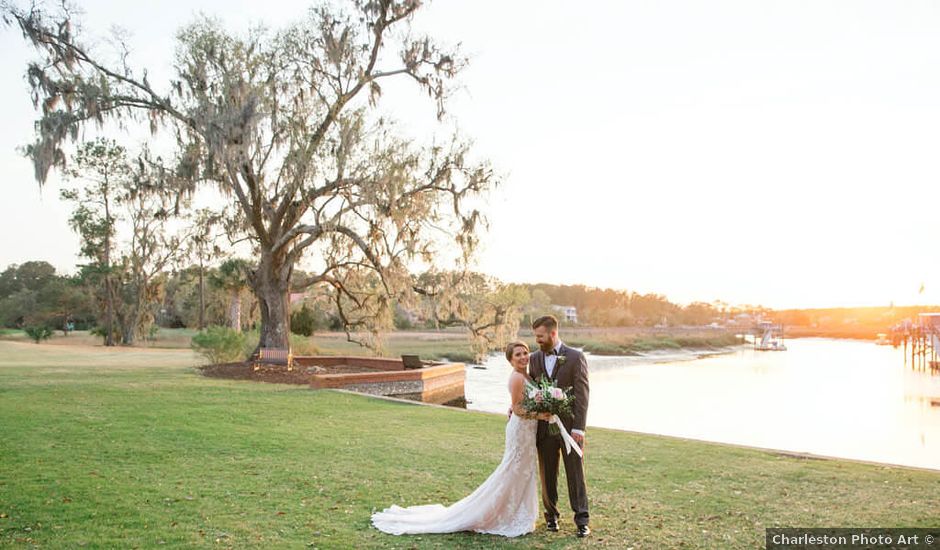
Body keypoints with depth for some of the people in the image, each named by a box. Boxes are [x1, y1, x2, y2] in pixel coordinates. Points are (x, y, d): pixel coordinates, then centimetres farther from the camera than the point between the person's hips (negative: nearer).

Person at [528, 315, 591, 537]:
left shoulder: (575, 357, -7)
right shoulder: (535, 358, 6)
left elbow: (582, 394, -9)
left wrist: (578, 428, -14)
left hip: (569, 425, -4)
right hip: (544, 426, 4)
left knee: (575, 473, 3)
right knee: (547, 475, 11)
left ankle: (581, 520, 12)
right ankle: (551, 515, 26)